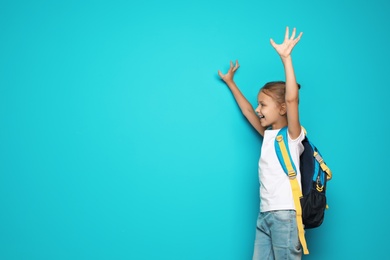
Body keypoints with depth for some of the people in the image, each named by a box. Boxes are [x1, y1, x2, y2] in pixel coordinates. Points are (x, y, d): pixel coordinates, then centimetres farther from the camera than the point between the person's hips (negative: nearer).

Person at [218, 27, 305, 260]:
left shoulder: (292, 135, -4)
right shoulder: (268, 135, 16)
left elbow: (292, 98, -19)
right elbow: (247, 111, 29)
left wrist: (286, 58, -25)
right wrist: (230, 83, 37)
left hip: (285, 214, -7)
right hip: (265, 214, 7)